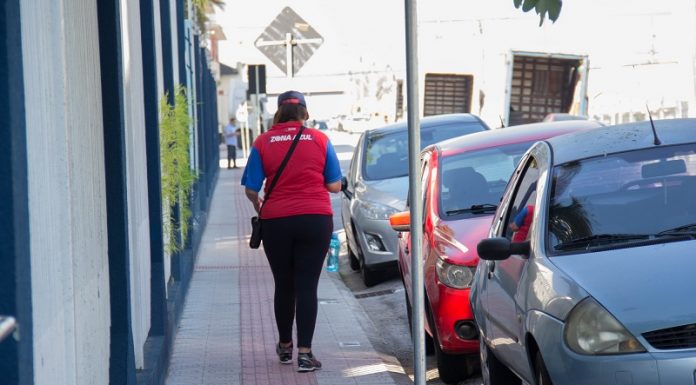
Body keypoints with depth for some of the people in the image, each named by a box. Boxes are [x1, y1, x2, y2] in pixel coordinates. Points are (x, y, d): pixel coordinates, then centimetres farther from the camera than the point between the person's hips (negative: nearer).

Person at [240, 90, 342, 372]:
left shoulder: (263, 142, -1)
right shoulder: (320, 140, 1)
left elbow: (251, 189, -1)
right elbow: (335, 185, 4)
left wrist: (258, 207, 20)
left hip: (276, 221, 1)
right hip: (316, 220, 0)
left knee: (283, 286, 14)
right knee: (307, 286, 0)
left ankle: (285, 346, 29)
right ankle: (304, 353, -6)